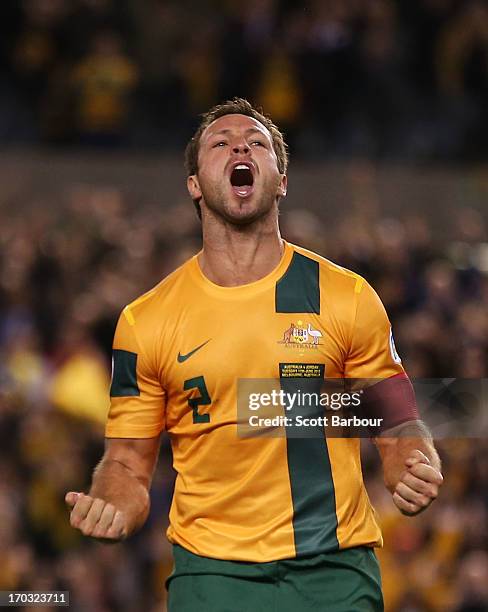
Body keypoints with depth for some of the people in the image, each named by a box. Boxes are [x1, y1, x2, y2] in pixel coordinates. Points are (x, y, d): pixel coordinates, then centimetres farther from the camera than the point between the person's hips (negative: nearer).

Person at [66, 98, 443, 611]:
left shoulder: (348, 297, 3)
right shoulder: (146, 320, 4)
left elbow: (398, 431, 8)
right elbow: (128, 461, 8)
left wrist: (417, 473, -15)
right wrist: (113, 511, -14)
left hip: (335, 568, 0)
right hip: (210, 569, 0)